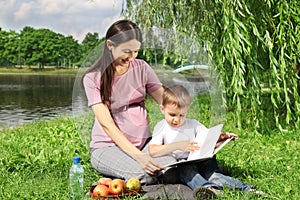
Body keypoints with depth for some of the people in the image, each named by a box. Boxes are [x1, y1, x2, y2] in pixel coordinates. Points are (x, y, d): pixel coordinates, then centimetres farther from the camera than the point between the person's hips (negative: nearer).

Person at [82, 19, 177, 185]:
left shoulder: (141, 67, 4)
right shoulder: (93, 78, -9)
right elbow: (106, 123, -17)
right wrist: (136, 155, -30)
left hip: (143, 142, 5)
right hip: (107, 146, -4)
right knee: (144, 175, -33)